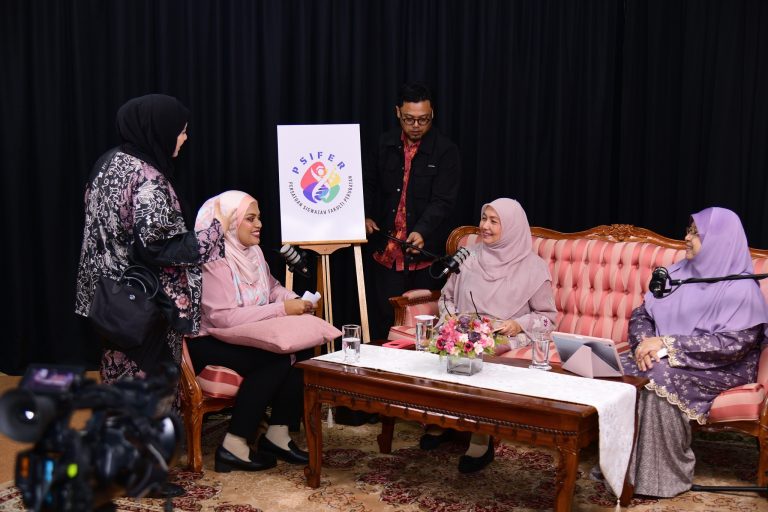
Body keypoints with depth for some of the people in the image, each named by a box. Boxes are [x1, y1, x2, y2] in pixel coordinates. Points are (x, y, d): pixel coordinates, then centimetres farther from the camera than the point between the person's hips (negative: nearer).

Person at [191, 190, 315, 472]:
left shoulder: (252, 251, 10)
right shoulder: (213, 261, -19)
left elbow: (271, 287, 19)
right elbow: (223, 317, -27)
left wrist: (294, 300, -5)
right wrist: (282, 309, -27)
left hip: (244, 338, 9)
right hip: (207, 343, -9)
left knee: (301, 351, -14)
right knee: (276, 360, -28)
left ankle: (278, 434, -7)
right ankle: (234, 447, -19)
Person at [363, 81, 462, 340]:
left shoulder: (445, 151, -6)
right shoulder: (385, 144, 8)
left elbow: (443, 201, -15)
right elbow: (368, 184, 21)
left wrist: (421, 232, -31)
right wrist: (366, 216, 5)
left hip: (424, 253, -3)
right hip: (386, 251, 4)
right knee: (383, 319, 8)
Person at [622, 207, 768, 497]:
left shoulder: (741, 288, -11)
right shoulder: (677, 273, 9)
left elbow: (732, 344, -21)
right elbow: (642, 313, 8)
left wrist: (668, 344, -24)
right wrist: (644, 342, -15)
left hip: (717, 370, -6)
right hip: (664, 360, 6)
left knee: (660, 379, -32)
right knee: (622, 370, -21)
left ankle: (663, 476, -19)